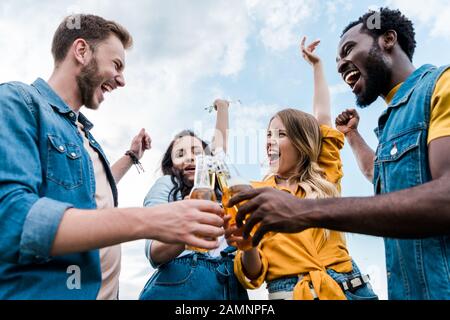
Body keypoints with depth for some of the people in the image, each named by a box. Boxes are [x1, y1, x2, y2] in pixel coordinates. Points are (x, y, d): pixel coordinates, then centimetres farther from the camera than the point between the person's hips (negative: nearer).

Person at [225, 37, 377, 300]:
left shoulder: (324, 178, 8)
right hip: (289, 291, -1)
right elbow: (253, 273, 0)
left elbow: (323, 117, 15)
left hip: (349, 287, 2)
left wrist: (317, 64, 24)